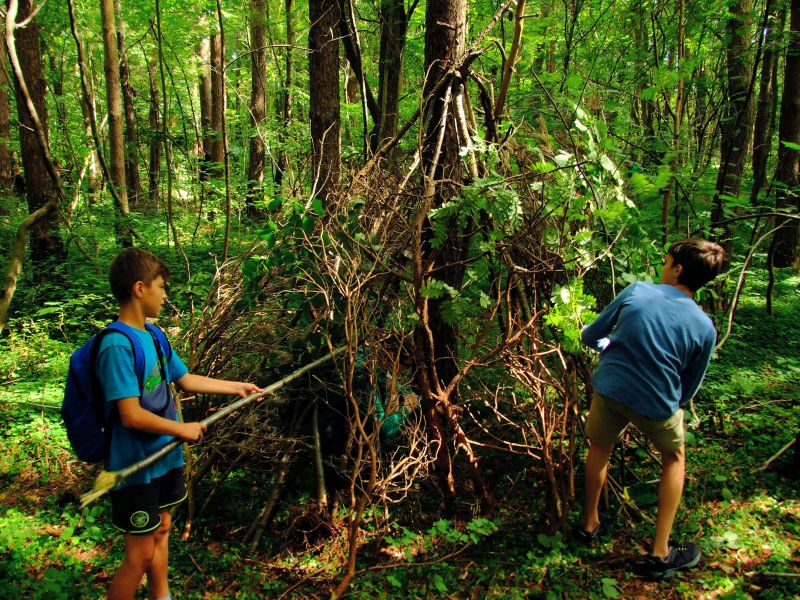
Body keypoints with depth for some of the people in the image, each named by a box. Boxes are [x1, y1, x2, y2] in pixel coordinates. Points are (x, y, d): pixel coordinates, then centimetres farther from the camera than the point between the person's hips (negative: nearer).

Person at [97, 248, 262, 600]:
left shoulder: (152, 336, 4)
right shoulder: (117, 345, -24)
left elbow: (186, 380, 14)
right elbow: (132, 416, -26)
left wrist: (237, 387, 16)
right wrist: (183, 430, -15)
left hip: (164, 458, 9)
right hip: (135, 467, -8)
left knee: (161, 530, 22)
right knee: (141, 555, 2)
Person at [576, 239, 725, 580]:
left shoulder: (636, 291, -3)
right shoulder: (704, 327, -2)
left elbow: (590, 336, 5)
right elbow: (688, 390, 7)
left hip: (609, 388, 1)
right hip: (657, 405, 0)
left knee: (599, 447, 28)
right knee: (674, 457, 27)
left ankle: (590, 524, 46)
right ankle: (660, 554, 27)